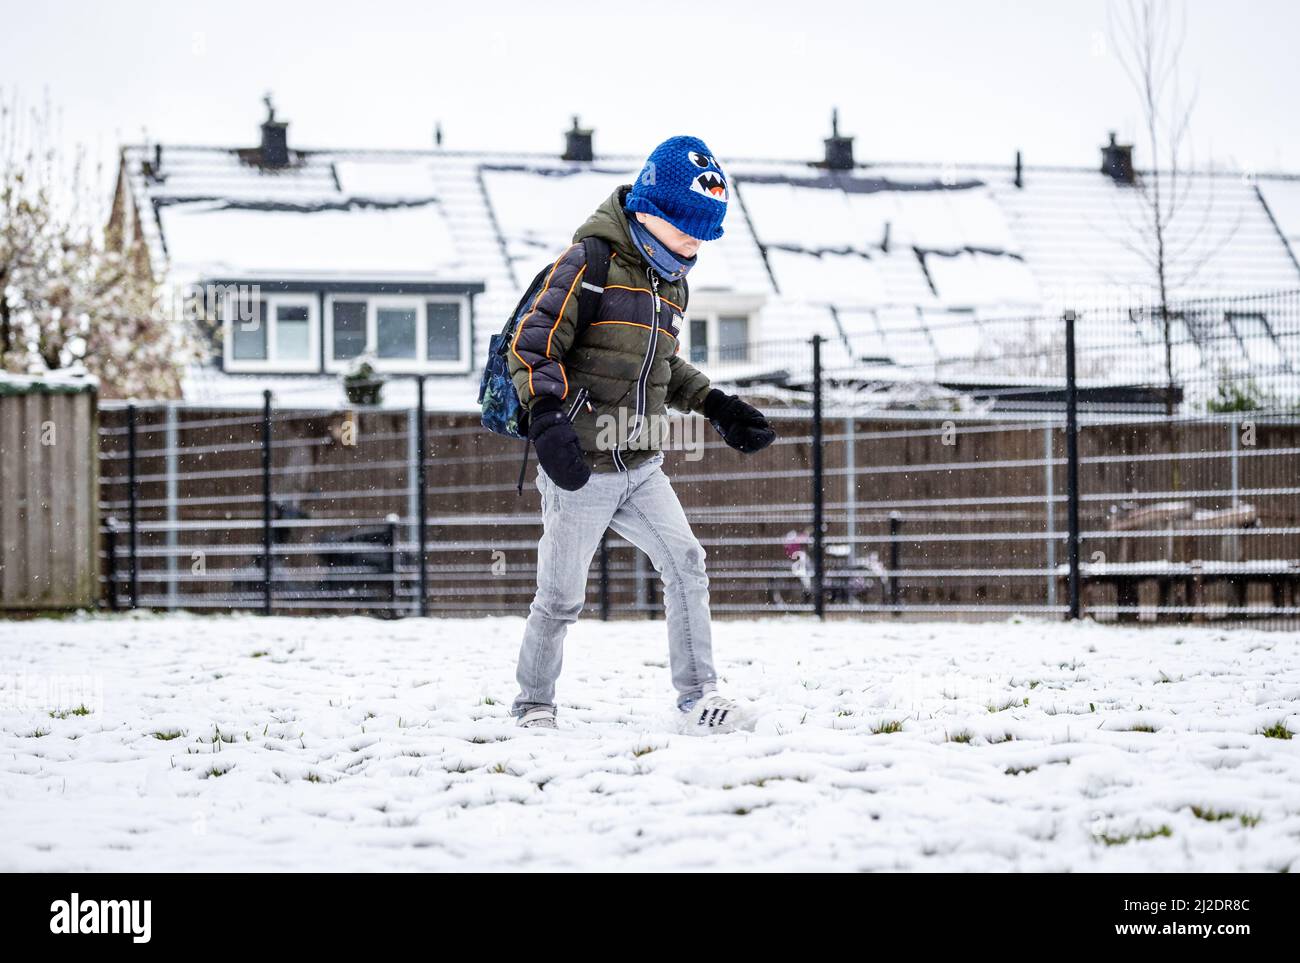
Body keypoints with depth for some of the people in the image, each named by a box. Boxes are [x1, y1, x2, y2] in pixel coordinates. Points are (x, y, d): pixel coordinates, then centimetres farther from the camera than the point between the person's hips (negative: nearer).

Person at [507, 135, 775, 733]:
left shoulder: (671, 280, 11)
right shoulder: (591, 263, -14)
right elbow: (532, 345, -18)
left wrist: (716, 406, 15)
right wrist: (548, 420, -31)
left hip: (641, 468, 7)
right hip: (580, 468, -6)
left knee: (685, 566, -8)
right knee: (561, 597, 1)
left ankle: (699, 694, -3)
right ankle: (534, 704, 20)